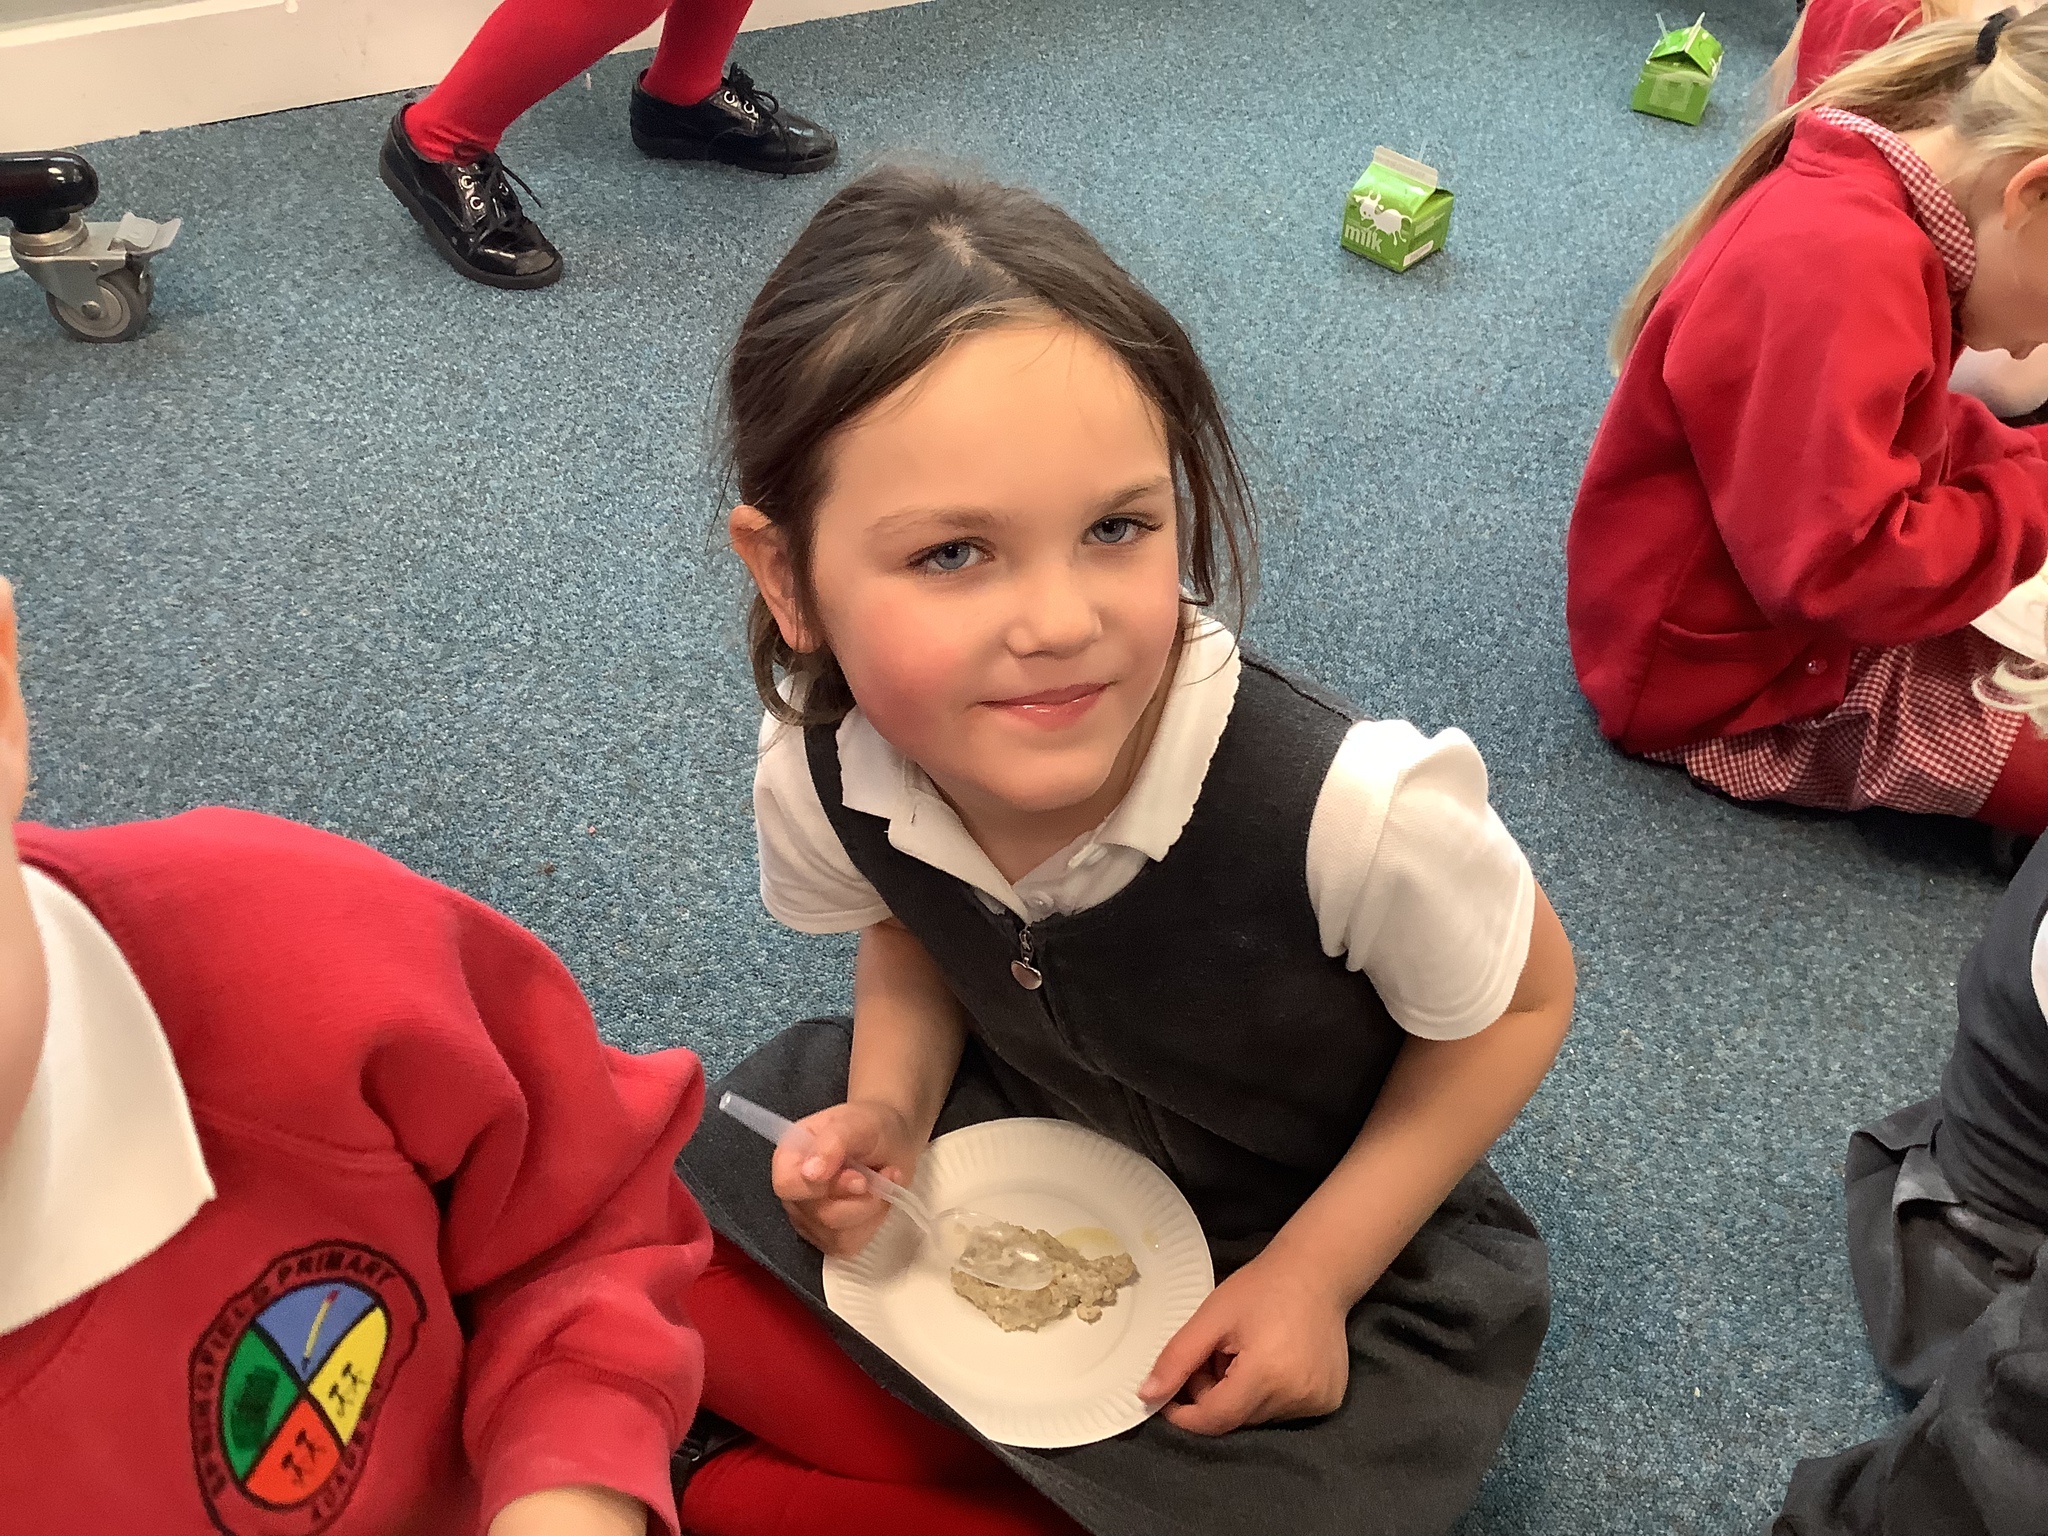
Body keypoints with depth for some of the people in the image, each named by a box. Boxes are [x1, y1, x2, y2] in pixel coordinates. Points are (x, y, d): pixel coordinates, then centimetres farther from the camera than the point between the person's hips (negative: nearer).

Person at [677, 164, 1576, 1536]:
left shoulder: (1352, 809, -37)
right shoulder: (820, 768, -23)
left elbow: (1523, 998, -15)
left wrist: (1314, 1272, -19)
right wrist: (887, 1112, -19)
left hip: (1332, 1215, -3)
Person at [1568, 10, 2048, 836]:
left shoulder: (1859, 208, 0)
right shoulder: (1840, 264, -33)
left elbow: (1897, 428, 14)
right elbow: (1842, 570, -34)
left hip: (1785, 600, 10)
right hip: (1724, 672, -10)